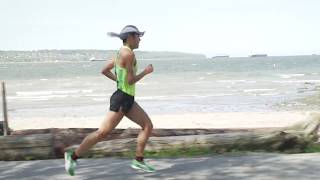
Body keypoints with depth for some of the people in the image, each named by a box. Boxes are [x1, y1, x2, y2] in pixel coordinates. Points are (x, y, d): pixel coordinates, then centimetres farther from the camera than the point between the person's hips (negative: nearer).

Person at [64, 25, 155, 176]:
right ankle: (73, 156, 1)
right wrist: (145, 72, -5)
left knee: (148, 125, 6)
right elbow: (130, 81, -18)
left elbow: (104, 70, 20)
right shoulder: (128, 53, -15)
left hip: (127, 100, 10)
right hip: (122, 99, -10)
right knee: (103, 132, -8)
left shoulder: (122, 52, 14)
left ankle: (138, 161, 8)